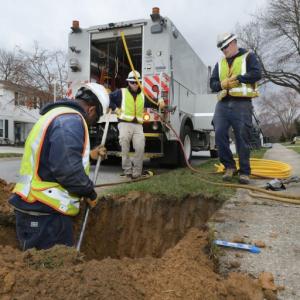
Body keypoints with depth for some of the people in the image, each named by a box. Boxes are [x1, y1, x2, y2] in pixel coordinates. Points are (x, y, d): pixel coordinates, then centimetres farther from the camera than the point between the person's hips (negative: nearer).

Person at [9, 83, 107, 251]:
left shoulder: (59, 115, 19)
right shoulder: (71, 119, -15)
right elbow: (67, 168, -26)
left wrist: (89, 155, 30)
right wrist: (89, 192, -10)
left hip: (38, 207, 10)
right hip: (45, 211, -10)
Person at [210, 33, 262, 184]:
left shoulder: (248, 56, 9)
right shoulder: (220, 63, 22)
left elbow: (257, 74, -6)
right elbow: (213, 84, 12)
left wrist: (237, 78, -10)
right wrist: (223, 83, -9)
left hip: (242, 104, -4)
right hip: (223, 104, 4)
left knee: (242, 138, -4)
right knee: (220, 135, -6)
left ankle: (244, 172, 5)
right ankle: (229, 166, 10)